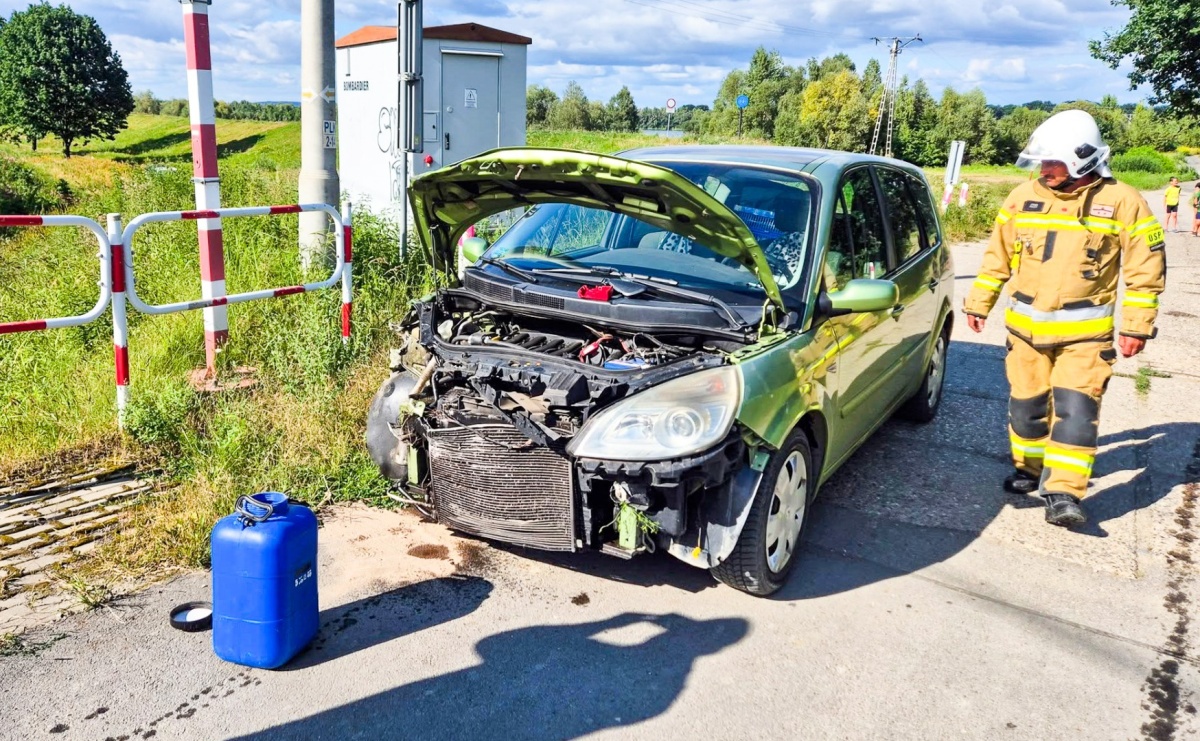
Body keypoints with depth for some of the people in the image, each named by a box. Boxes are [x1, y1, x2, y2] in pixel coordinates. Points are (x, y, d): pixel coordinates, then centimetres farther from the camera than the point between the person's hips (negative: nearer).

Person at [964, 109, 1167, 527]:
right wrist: (979, 303, 11)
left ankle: (1063, 494, -6)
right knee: (1027, 403, 12)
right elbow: (997, 257, 10)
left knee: (1075, 409, -9)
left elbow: (1146, 268, -2)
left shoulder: (1122, 202, -7)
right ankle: (1029, 469, 31)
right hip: (1025, 327, 3)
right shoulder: (1024, 198, 1)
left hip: (1084, 332, -3)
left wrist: (1136, 325, -5)